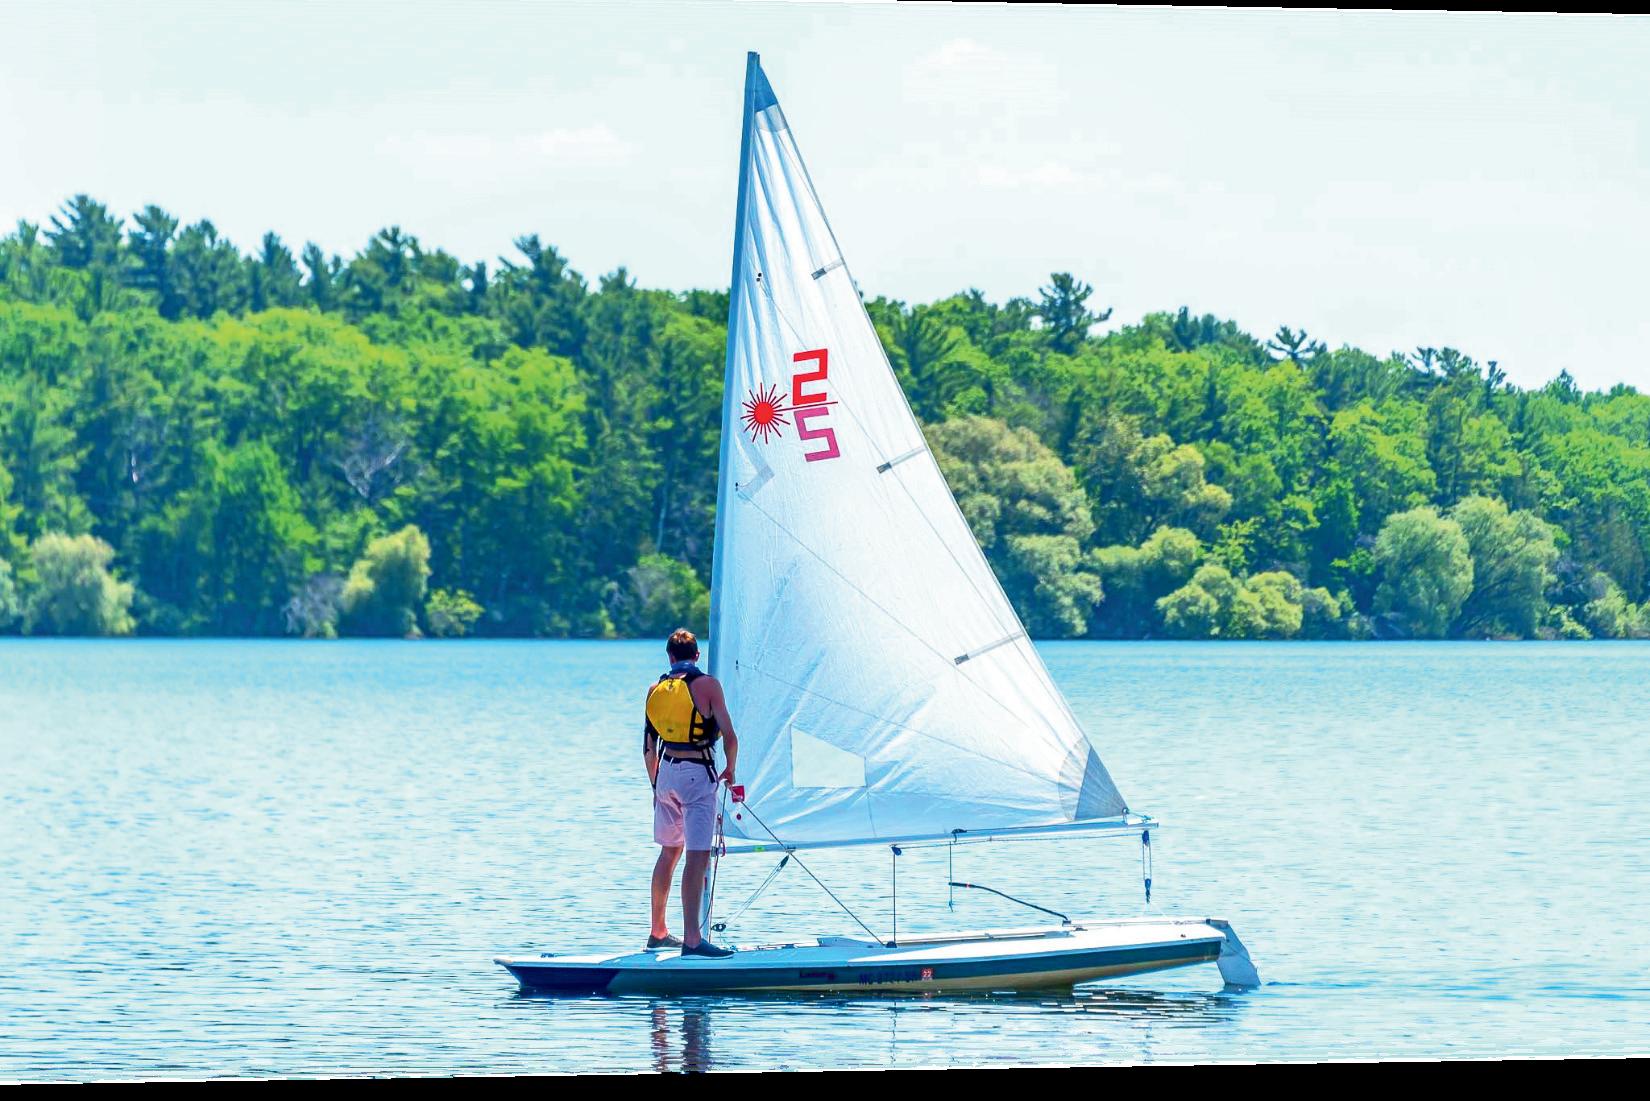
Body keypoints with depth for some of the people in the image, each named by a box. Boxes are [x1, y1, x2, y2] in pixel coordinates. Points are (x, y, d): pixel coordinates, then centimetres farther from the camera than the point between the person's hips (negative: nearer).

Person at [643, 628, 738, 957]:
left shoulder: (656, 689, 10)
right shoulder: (706, 684, -6)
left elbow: (648, 744, 14)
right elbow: (729, 736, -8)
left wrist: (656, 784, 24)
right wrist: (730, 770, 10)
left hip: (667, 771, 6)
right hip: (698, 772, -6)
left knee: (669, 851, 19)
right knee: (698, 855, -10)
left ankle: (658, 932, 26)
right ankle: (692, 939, -19)